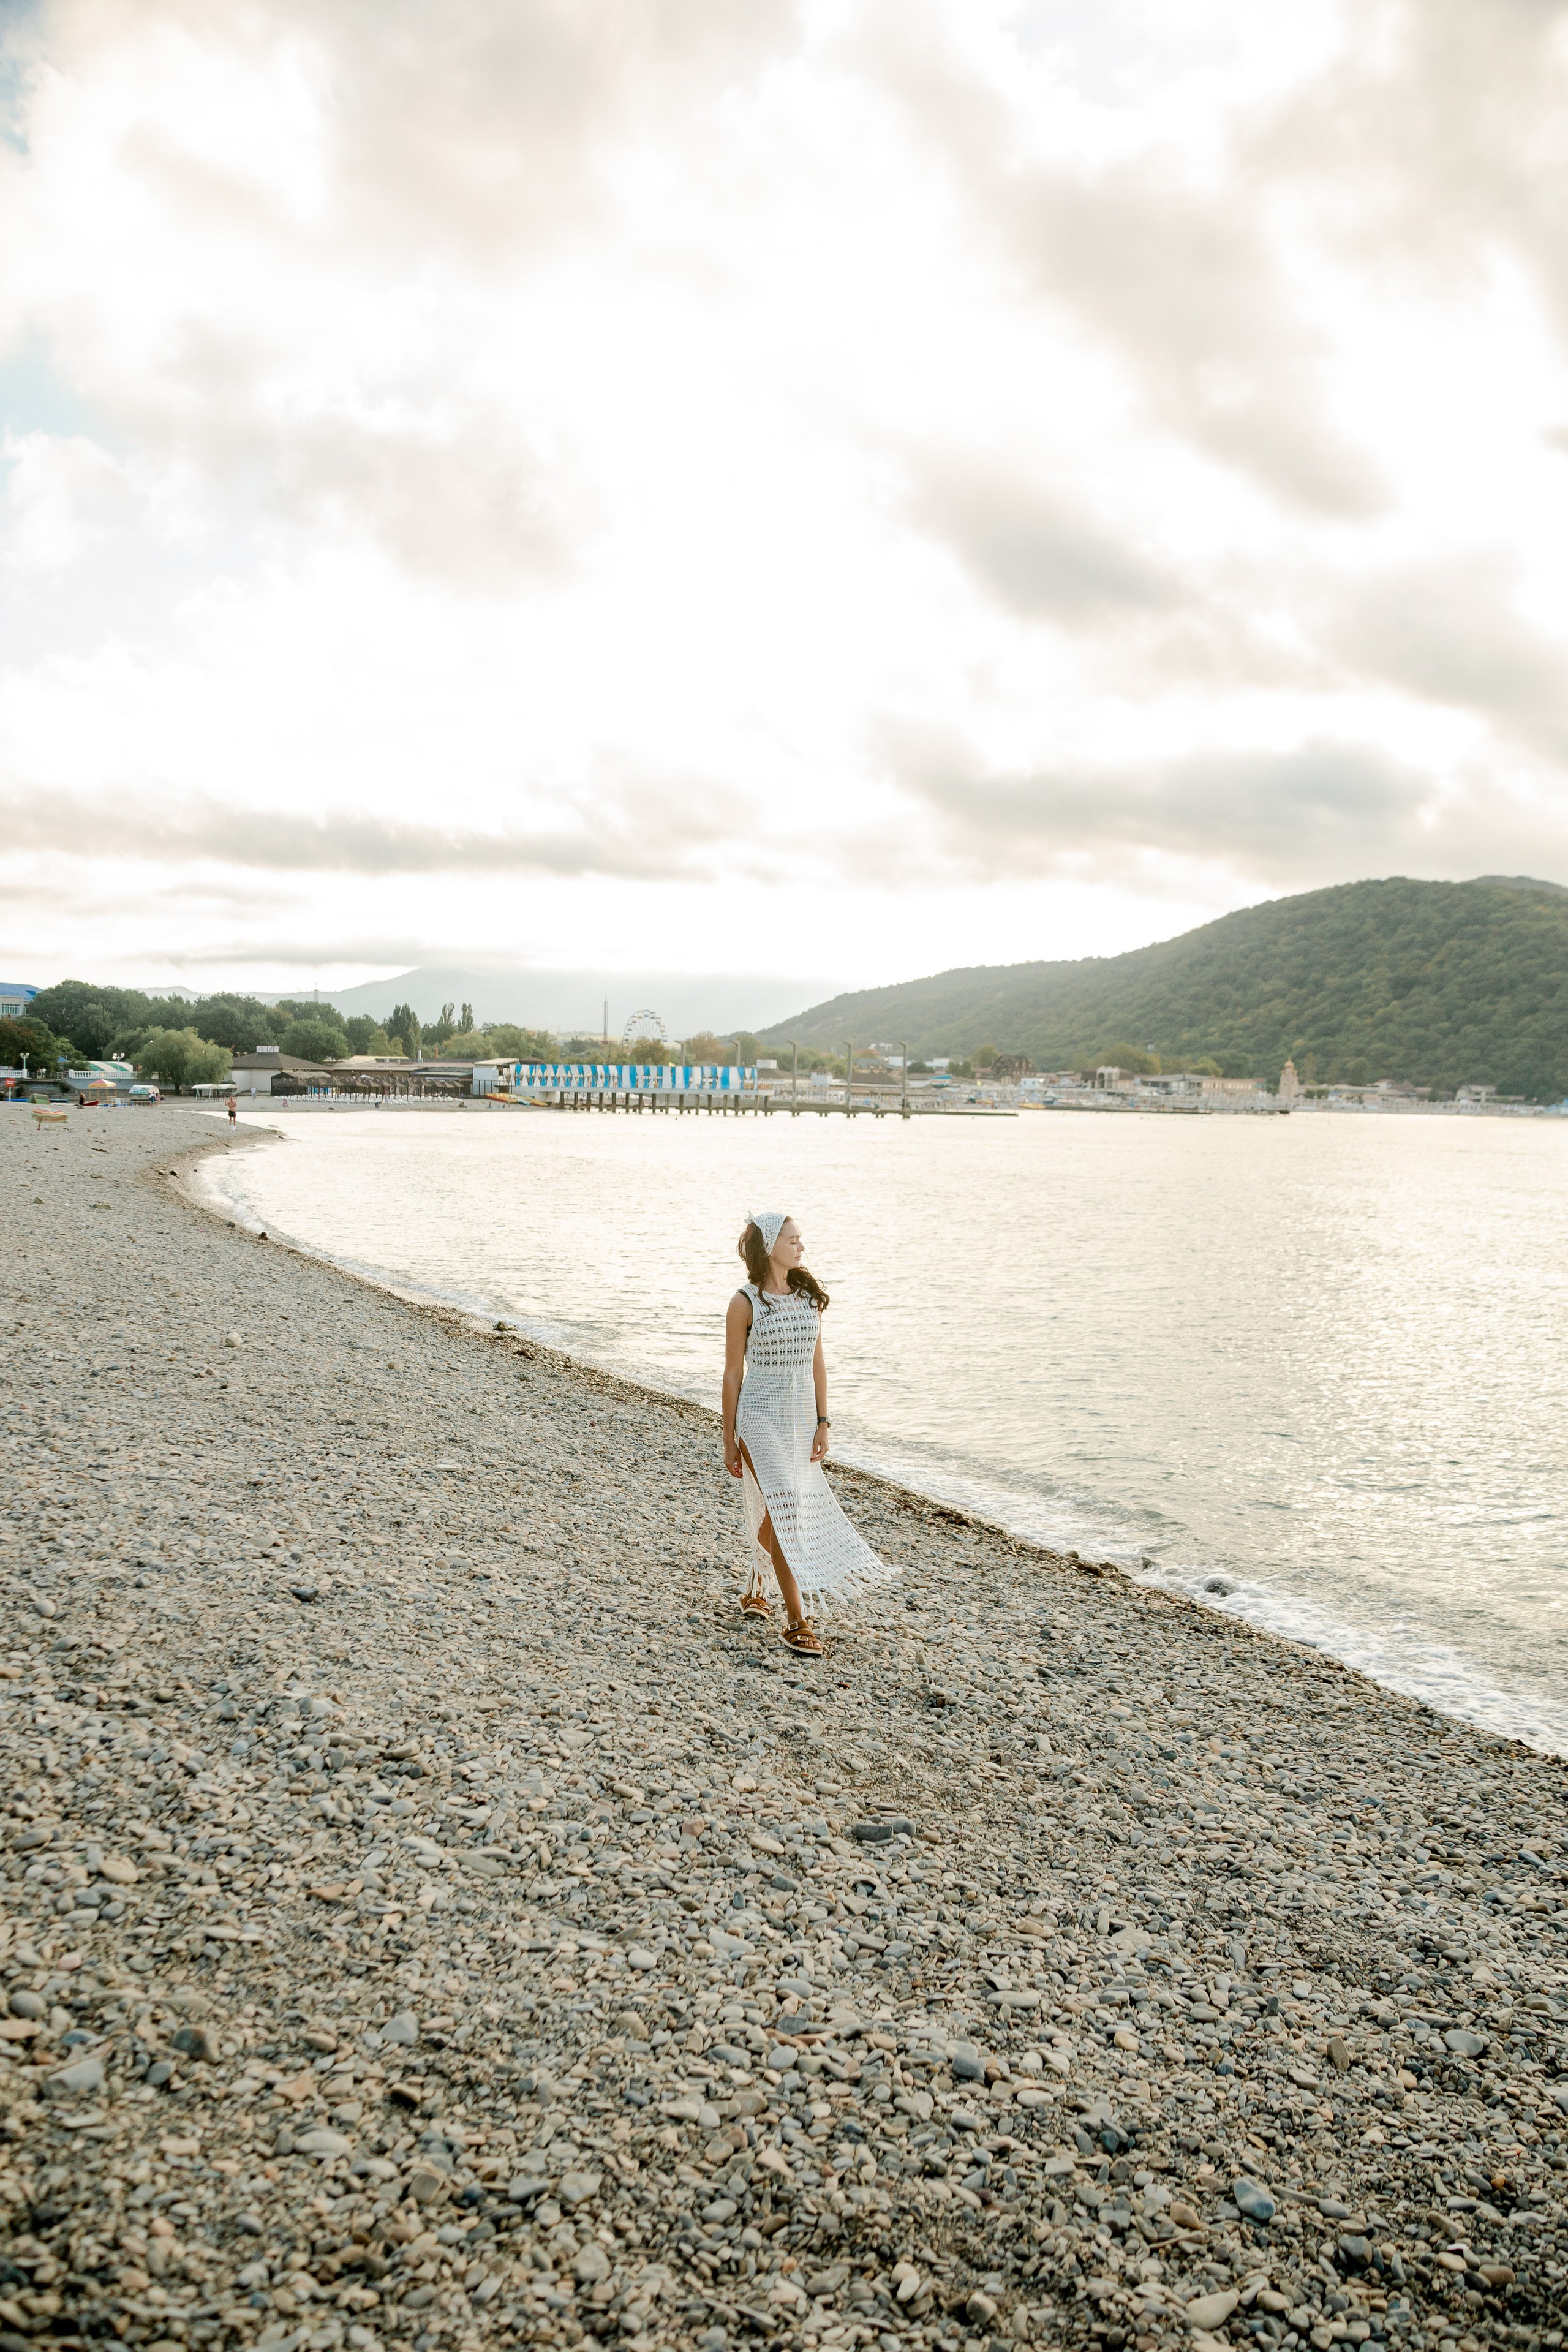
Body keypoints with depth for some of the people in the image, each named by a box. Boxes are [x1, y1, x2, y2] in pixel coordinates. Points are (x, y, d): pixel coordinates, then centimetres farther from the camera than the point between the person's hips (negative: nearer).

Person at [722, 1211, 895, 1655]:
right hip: (761, 1418, -5)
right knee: (783, 1509, -9)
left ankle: (754, 1590, 37)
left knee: (774, 1510, 15)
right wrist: (729, 1441, -3)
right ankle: (796, 1620, -2)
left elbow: (816, 1363, 9)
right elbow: (733, 1373, -5)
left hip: (801, 1416, 5)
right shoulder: (745, 1303, -11)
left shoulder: (810, 1295, 3)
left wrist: (823, 1423, 6)